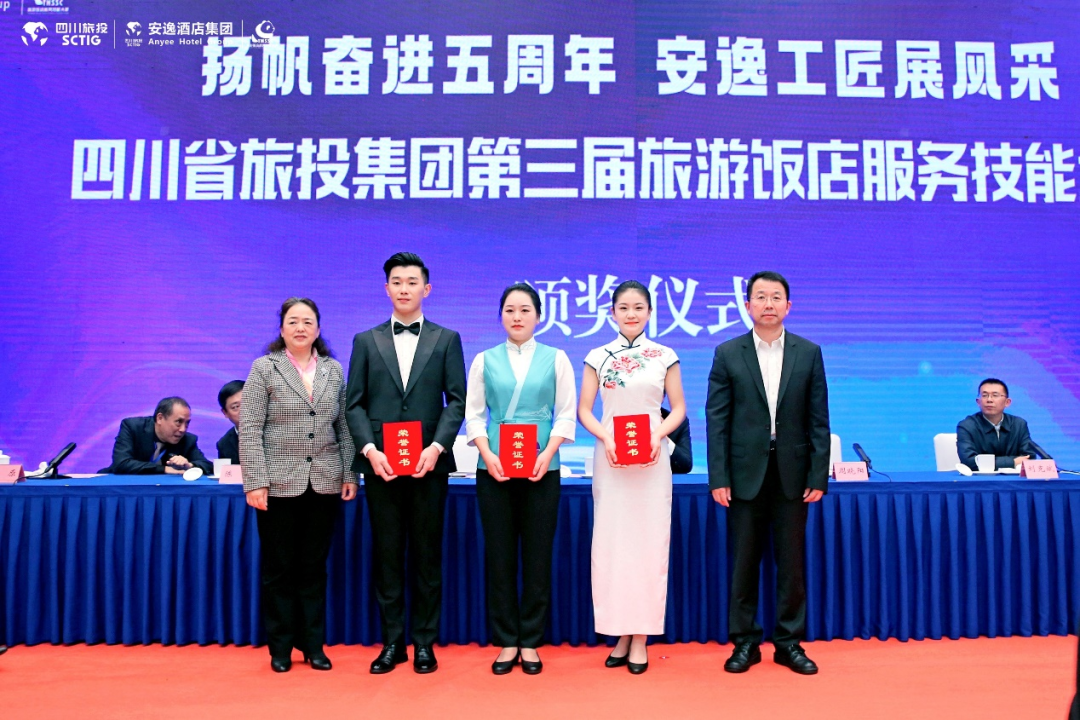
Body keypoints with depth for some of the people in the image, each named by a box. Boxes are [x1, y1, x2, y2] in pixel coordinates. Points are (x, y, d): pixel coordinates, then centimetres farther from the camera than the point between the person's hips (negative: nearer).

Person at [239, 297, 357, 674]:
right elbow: (249, 430, -6)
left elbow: (344, 427, 8)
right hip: (279, 484, -2)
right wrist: (255, 482, -12)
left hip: (324, 484, 2)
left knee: (314, 568, 10)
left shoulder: (334, 370, 8)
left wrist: (350, 474, 2)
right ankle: (281, 647, 20)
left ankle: (314, 644, 20)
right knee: (279, 568, 7)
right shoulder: (264, 368, -1)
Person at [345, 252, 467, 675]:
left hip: (428, 463, -1)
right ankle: (392, 642, 17)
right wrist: (369, 450, -9)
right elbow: (355, 404, 6)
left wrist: (437, 447, -12)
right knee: (387, 555, 6)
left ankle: (424, 642, 16)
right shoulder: (366, 341, 11)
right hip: (380, 464, 1)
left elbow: (457, 400, 1)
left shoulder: (446, 339, 8)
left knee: (427, 556, 5)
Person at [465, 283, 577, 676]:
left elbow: (566, 414, 2)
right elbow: (473, 413, 5)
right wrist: (488, 456, -10)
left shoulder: (555, 359, 7)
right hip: (494, 469, 1)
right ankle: (506, 641, 16)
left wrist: (546, 455, -12)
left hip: (540, 469, 0)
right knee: (499, 554, 4)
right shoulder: (485, 360, 9)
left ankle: (530, 642, 15)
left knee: (537, 555, 3)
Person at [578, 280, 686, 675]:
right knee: (611, 541, 2)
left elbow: (678, 407, 6)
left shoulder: (665, 356, 5)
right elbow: (583, 409, 5)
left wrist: (659, 434, -12)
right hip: (610, 458, 1)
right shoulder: (598, 357, 6)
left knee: (649, 541, 0)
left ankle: (641, 637, 9)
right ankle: (620, 634, 13)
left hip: (652, 458, 0)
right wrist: (605, 436, -13)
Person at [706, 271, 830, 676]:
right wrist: (718, 477, -7)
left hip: (792, 472, 1)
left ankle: (789, 642, 20)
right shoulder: (728, 354, 1)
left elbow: (818, 419, 3)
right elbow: (717, 419, -2)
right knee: (744, 561, 7)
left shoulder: (809, 353, 4)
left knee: (791, 561, 8)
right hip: (746, 472, -1)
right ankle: (745, 642, 19)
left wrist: (819, 475, -3)